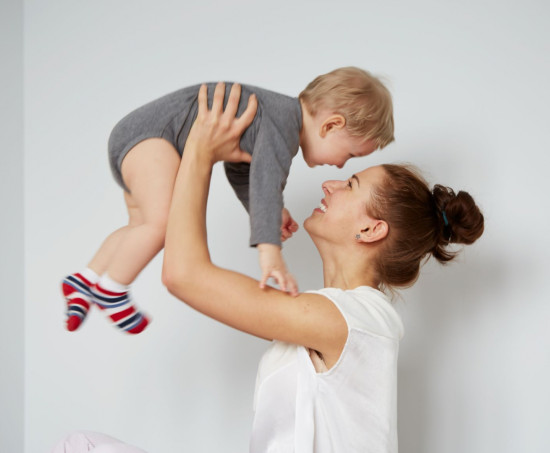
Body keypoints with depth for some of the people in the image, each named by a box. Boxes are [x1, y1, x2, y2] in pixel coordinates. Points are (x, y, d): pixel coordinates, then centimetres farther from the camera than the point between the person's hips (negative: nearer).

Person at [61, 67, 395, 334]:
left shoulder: (284, 124, 10)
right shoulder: (283, 120, -23)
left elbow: (240, 168, 21)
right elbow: (266, 178, -40)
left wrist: (268, 211, 9)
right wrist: (270, 249, -48)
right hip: (148, 132, -11)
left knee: (143, 227, 23)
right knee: (163, 222, -28)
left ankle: (85, 281, 33)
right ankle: (110, 289, -10)